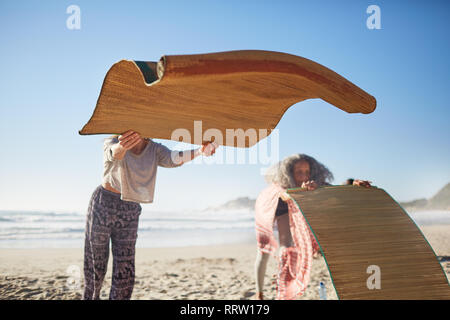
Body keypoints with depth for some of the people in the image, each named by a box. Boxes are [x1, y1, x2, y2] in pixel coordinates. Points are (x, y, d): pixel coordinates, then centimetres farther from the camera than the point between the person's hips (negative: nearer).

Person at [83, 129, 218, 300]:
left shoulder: (155, 149, -4)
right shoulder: (112, 142, -13)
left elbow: (172, 159, -25)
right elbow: (115, 153, -38)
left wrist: (199, 151, -47)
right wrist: (121, 146, -65)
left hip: (130, 212, 3)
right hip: (103, 205, -2)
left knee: (125, 271, 1)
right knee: (95, 265, 9)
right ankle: (90, 297, 33)